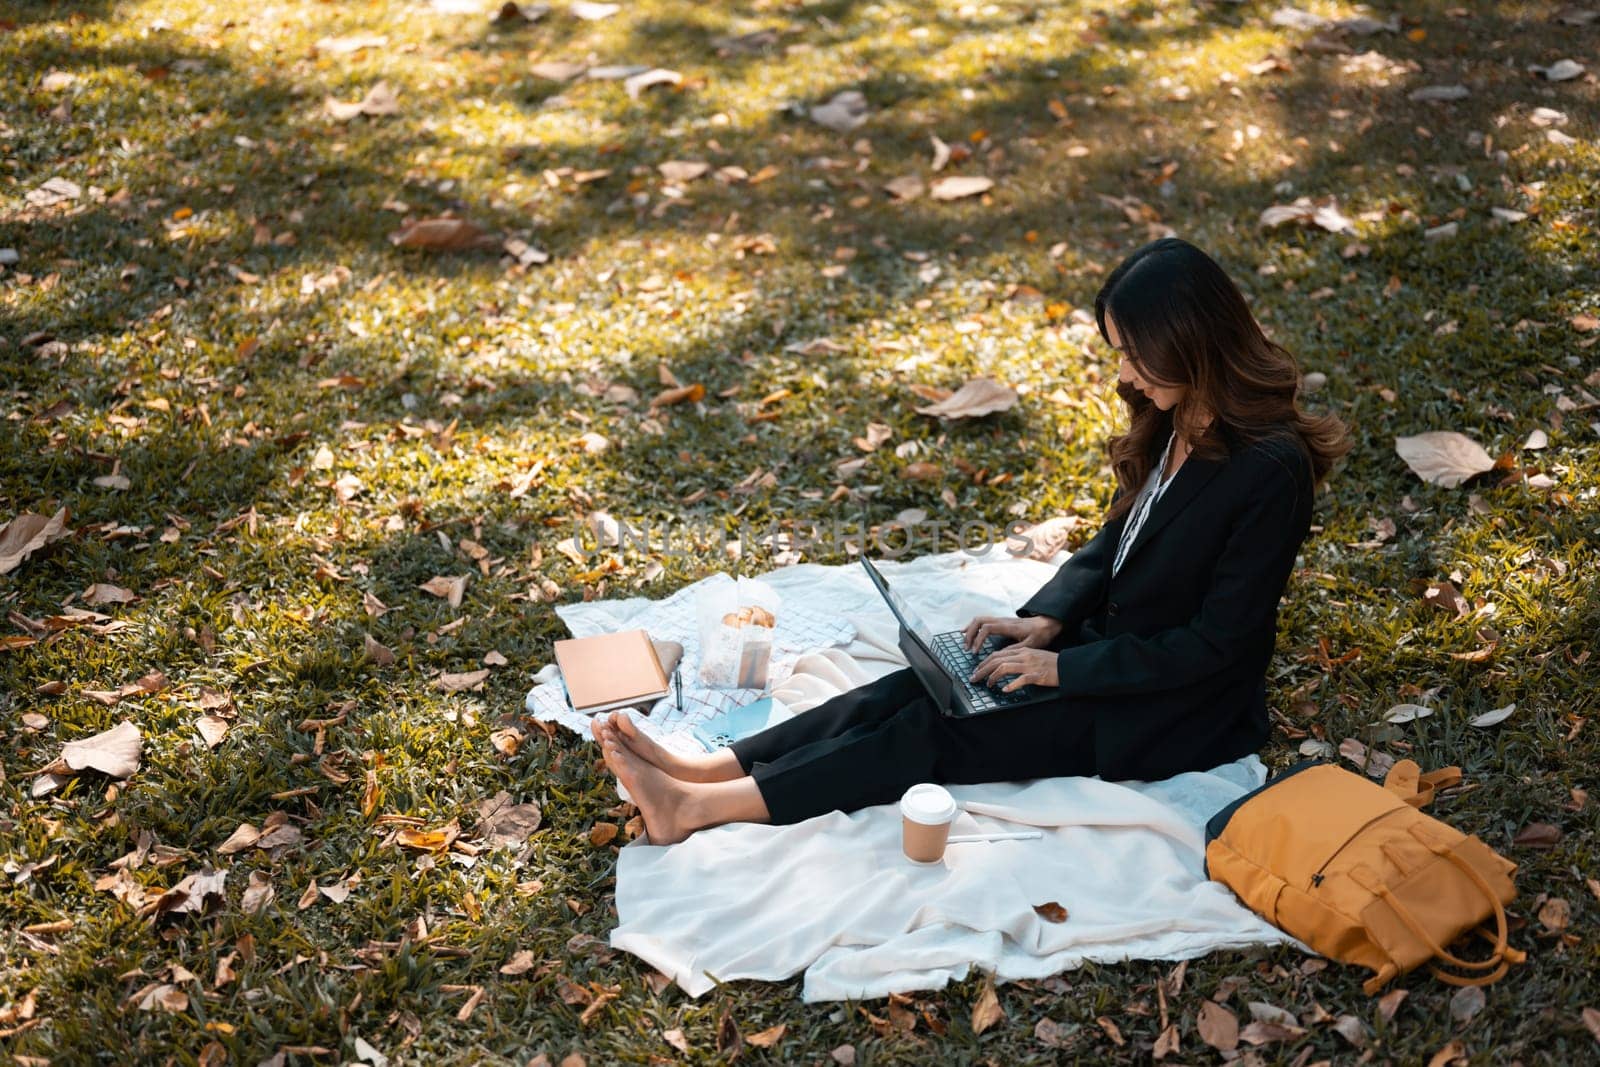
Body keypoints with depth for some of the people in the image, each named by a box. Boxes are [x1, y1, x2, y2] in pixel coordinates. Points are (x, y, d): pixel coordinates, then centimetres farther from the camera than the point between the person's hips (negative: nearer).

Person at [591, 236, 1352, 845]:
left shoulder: (1269, 468, -25)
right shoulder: (1171, 419, 1)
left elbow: (1217, 644, -23)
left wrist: (1066, 667, -20)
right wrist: (1045, 620, -4)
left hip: (1176, 713, -8)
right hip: (1112, 650, 8)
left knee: (944, 732, -19)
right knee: (920, 687, -11)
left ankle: (699, 808, -22)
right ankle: (699, 773, -18)